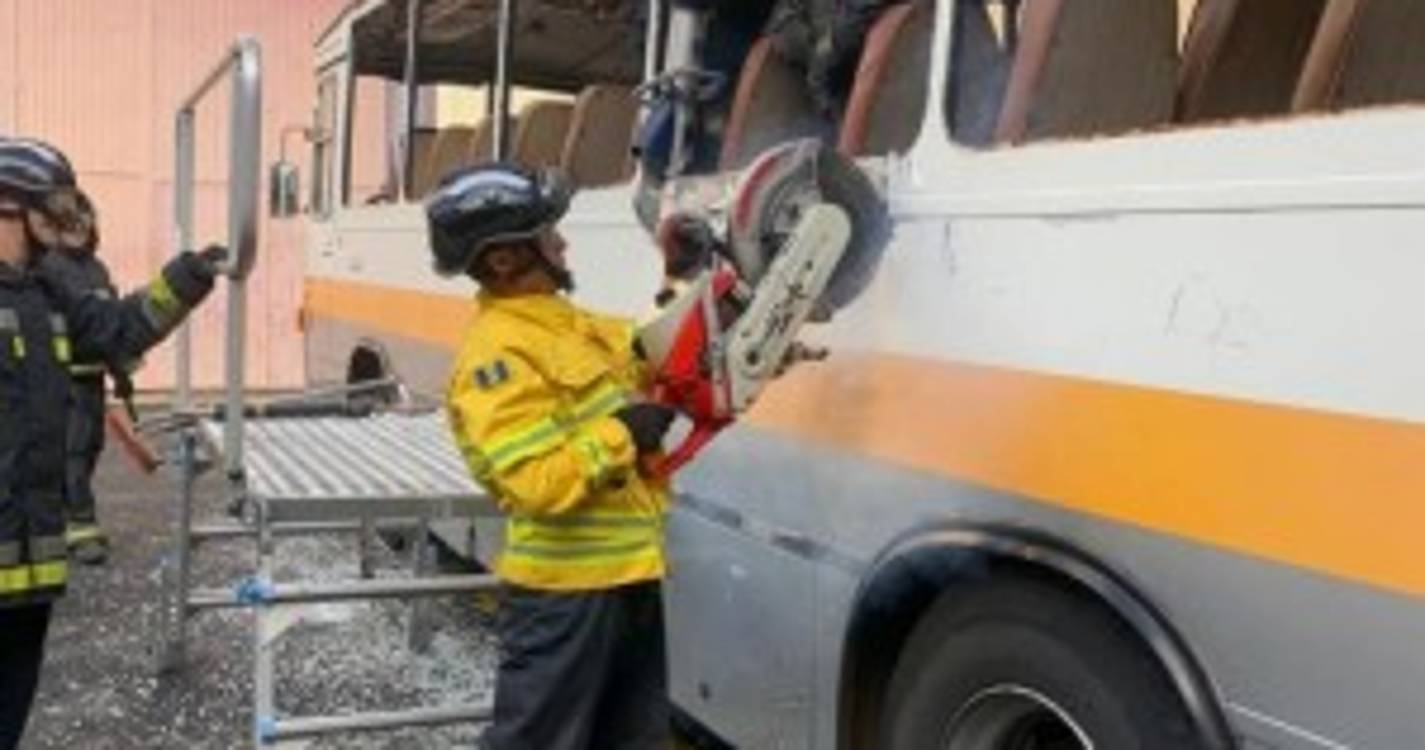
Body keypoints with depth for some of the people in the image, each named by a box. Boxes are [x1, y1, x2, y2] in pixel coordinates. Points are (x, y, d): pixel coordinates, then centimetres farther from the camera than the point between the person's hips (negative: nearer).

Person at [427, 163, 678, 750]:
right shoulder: (497, 356, -20)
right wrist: (622, 434, -20)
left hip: (627, 573, 9)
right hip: (566, 591, -9)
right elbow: (539, 484, -29)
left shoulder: (563, 320, 9)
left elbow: (639, 353, 28)